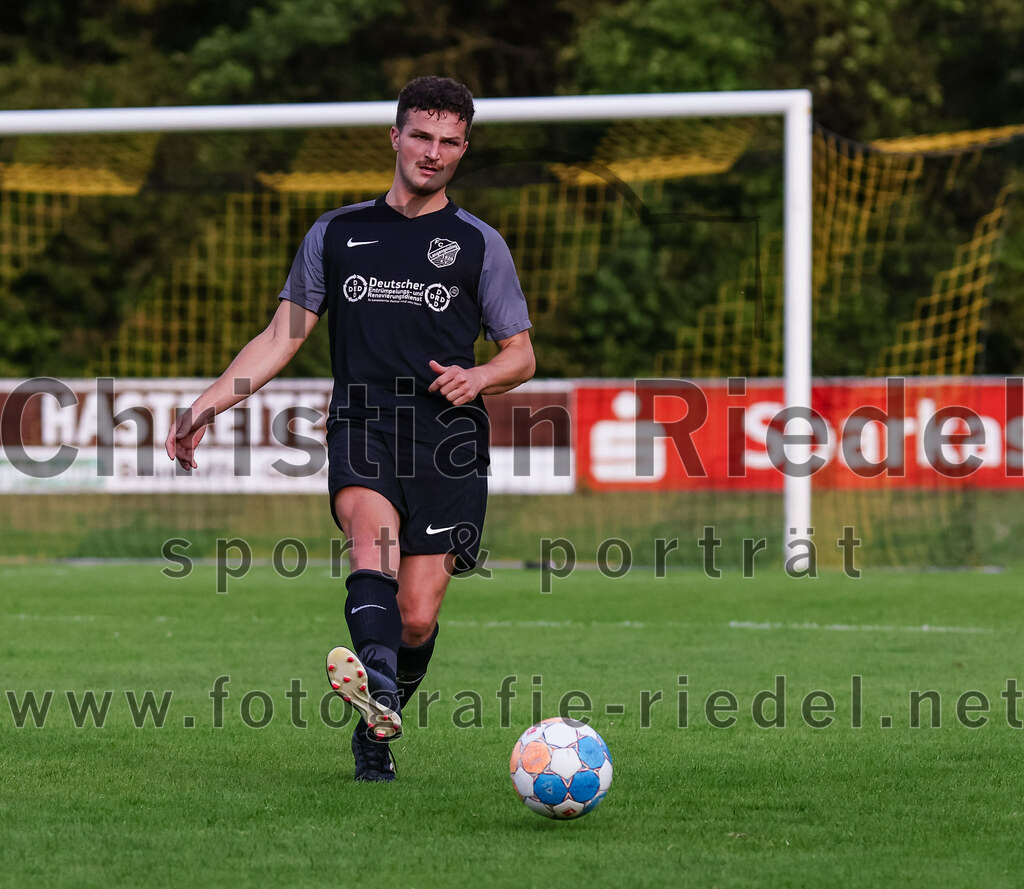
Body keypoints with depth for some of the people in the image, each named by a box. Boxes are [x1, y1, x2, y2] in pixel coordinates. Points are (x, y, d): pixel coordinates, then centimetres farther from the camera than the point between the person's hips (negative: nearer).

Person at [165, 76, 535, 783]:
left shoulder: (479, 244, 13)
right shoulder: (338, 234, 17)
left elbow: (521, 357, 15)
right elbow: (282, 338, 18)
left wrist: (477, 377, -8)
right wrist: (208, 405, 7)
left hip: (447, 439, 0)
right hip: (361, 429, 0)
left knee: (417, 619, -7)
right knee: (374, 534, -32)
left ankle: (376, 734, 18)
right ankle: (376, 688, -54)